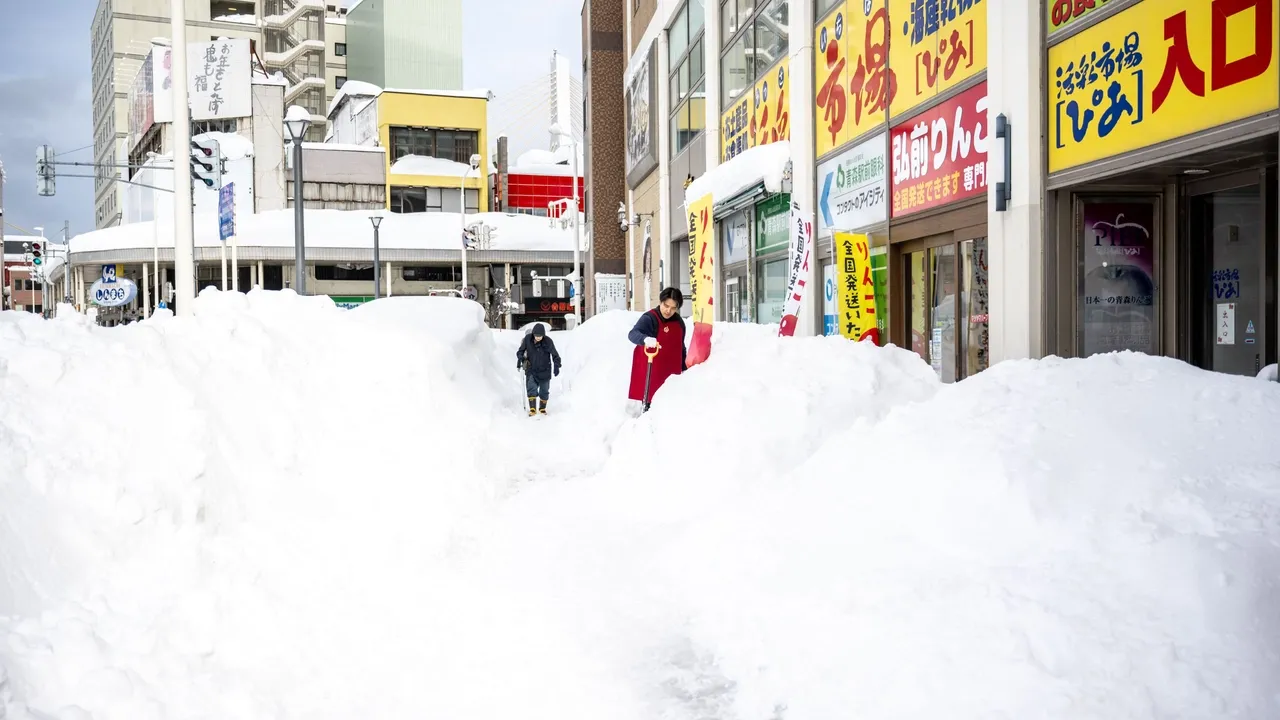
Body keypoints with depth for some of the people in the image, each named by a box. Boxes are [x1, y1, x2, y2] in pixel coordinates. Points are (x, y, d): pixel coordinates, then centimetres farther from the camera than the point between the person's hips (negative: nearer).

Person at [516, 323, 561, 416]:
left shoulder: (548, 341, -16)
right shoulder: (527, 339, -10)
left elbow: (555, 355, -11)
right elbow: (521, 350, 4)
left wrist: (556, 366, -21)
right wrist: (520, 358, -15)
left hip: (545, 370, 0)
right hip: (531, 370, 0)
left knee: (544, 391, 9)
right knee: (531, 388, -14)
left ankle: (542, 408, 28)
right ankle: (532, 409, -11)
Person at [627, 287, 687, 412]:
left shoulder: (679, 322, 7)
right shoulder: (649, 318, -14)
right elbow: (633, 334, -32)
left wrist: (684, 369, 21)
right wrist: (646, 339, -53)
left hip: (671, 372, 6)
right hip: (651, 372, -6)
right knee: (651, 403, -7)